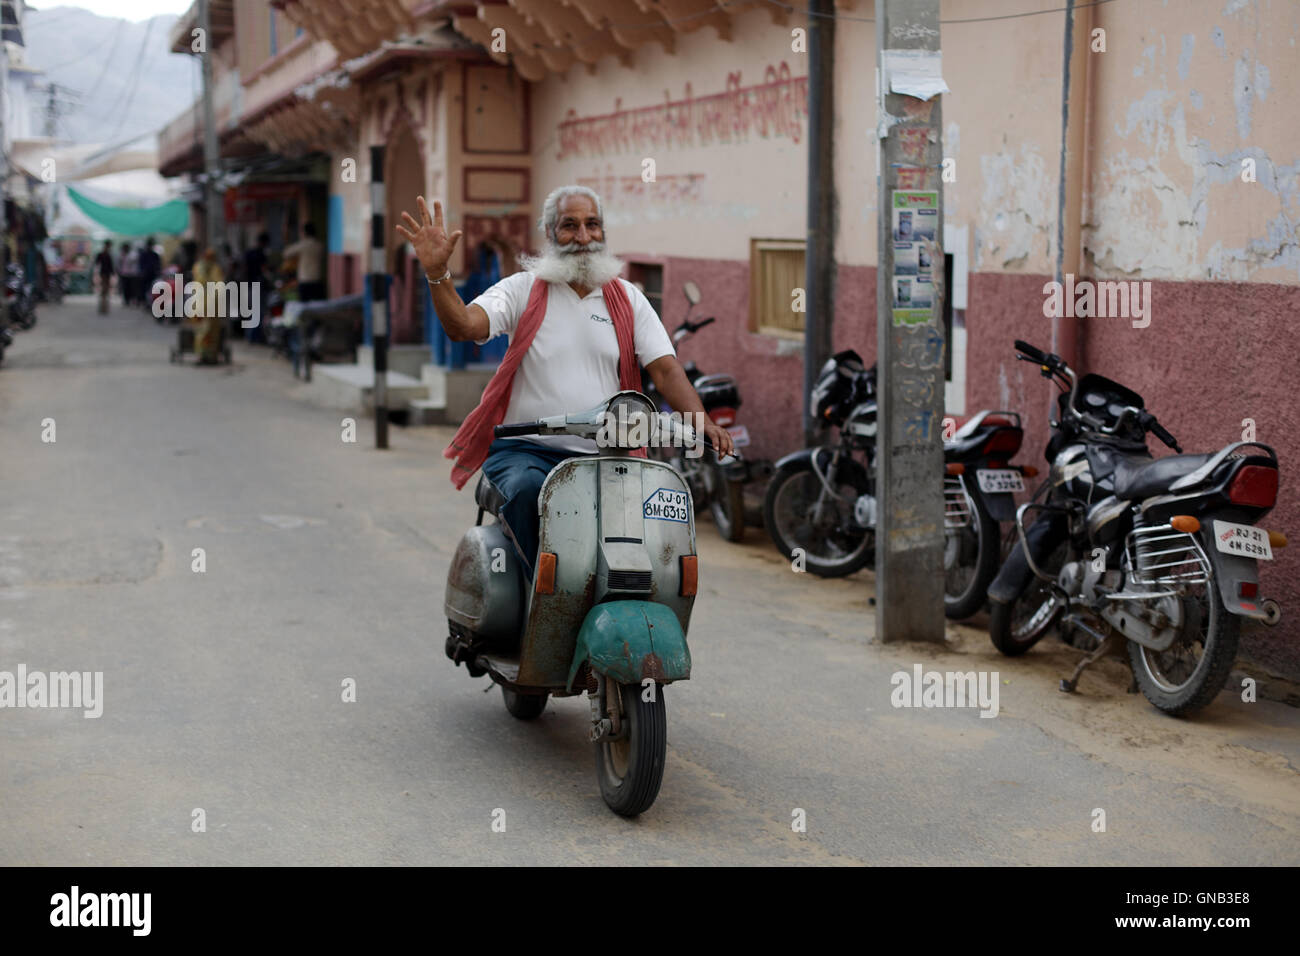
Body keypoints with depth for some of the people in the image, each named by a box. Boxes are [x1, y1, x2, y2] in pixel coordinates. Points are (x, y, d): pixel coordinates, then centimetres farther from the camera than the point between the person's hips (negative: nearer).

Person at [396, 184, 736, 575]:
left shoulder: (628, 299, 13)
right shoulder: (522, 288, 6)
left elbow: (666, 368, 4)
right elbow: (463, 326, -10)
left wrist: (700, 421, -15)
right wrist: (438, 274, -30)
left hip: (601, 455, 2)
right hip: (524, 448, -2)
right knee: (525, 488, -35)